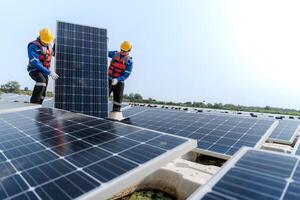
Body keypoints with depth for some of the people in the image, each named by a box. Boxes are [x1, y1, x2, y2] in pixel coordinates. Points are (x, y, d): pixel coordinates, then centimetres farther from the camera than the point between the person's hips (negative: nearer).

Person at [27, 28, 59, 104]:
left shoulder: (48, 45, 3)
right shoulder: (33, 46, -19)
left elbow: (54, 53, 23)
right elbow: (35, 63, -27)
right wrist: (49, 72, -33)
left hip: (44, 70, 7)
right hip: (34, 69, -7)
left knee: (43, 92, 5)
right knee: (42, 80, -36)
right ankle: (34, 102, -29)